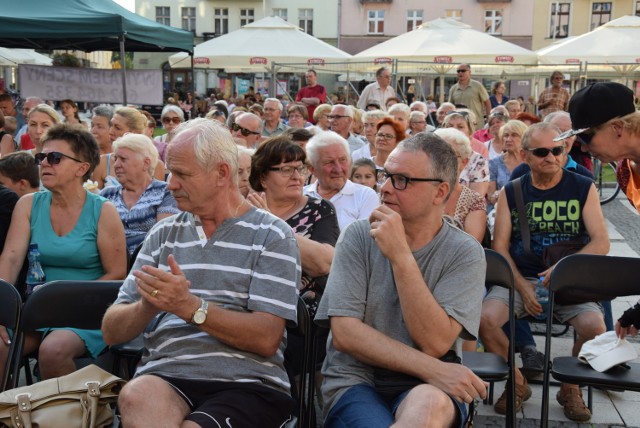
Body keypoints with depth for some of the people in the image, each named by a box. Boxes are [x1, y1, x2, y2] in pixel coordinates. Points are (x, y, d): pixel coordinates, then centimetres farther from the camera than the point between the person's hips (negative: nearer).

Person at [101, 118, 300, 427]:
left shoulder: (272, 236, 2)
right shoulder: (163, 234, 15)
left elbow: (266, 338, -9)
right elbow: (112, 331, 11)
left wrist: (189, 306, -19)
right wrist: (147, 306, -11)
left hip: (246, 382, -2)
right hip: (165, 375, 3)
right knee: (136, 398, -31)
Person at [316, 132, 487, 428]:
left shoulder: (465, 253, -3)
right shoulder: (358, 237, 0)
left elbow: (435, 343, -15)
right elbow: (344, 332, -9)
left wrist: (400, 256, -22)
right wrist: (431, 369, -19)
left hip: (427, 387, 1)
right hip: (355, 380, 0)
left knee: (430, 404, -35)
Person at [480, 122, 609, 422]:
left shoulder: (584, 188, 4)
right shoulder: (511, 192, 5)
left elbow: (601, 243, -3)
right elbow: (500, 247, 1)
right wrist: (523, 289, -13)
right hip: (519, 277, 1)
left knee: (595, 327, -28)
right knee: (485, 319, -26)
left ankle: (571, 388, 4)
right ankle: (518, 384, 3)